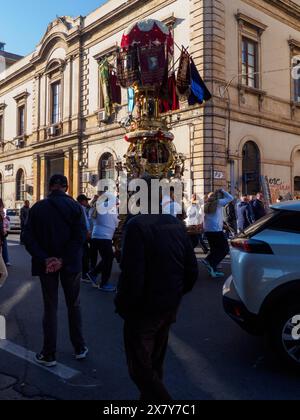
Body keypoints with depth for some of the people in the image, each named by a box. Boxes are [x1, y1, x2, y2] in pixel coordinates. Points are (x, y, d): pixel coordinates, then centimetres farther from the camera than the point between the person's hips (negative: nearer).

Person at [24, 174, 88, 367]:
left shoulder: (37, 208, -1)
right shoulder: (75, 206, -5)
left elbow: (29, 238, -7)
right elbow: (80, 236, -15)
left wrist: (45, 259, -11)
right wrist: (63, 260, -15)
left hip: (47, 263, 1)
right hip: (70, 264, 0)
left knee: (50, 308, 10)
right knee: (74, 305, 14)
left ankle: (49, 355, 16)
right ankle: (80, 348, 24)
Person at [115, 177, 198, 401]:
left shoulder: (137, 226, -21)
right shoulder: (177, 225, -1)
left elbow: (132, 277, -25)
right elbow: (192, 271, 3)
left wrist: (122, 306, -8)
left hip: (143, 311, -7)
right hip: (169, 308, 7)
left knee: (141, 369, 8)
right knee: (154, 364, 24)